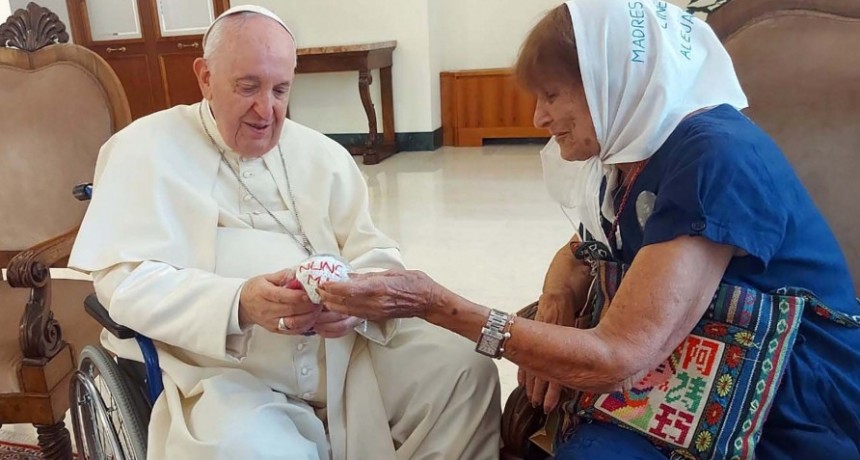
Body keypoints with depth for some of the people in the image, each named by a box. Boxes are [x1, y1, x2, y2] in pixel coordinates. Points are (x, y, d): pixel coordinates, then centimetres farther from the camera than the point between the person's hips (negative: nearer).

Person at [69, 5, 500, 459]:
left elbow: (378, 255, 7)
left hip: (346, 348, 5)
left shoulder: (323, 154, 13)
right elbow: (124, 279, -9)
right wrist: (238, 304, -25)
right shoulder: (145, 149, 1)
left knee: (466, 370, -9)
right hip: (221, 369, -4)